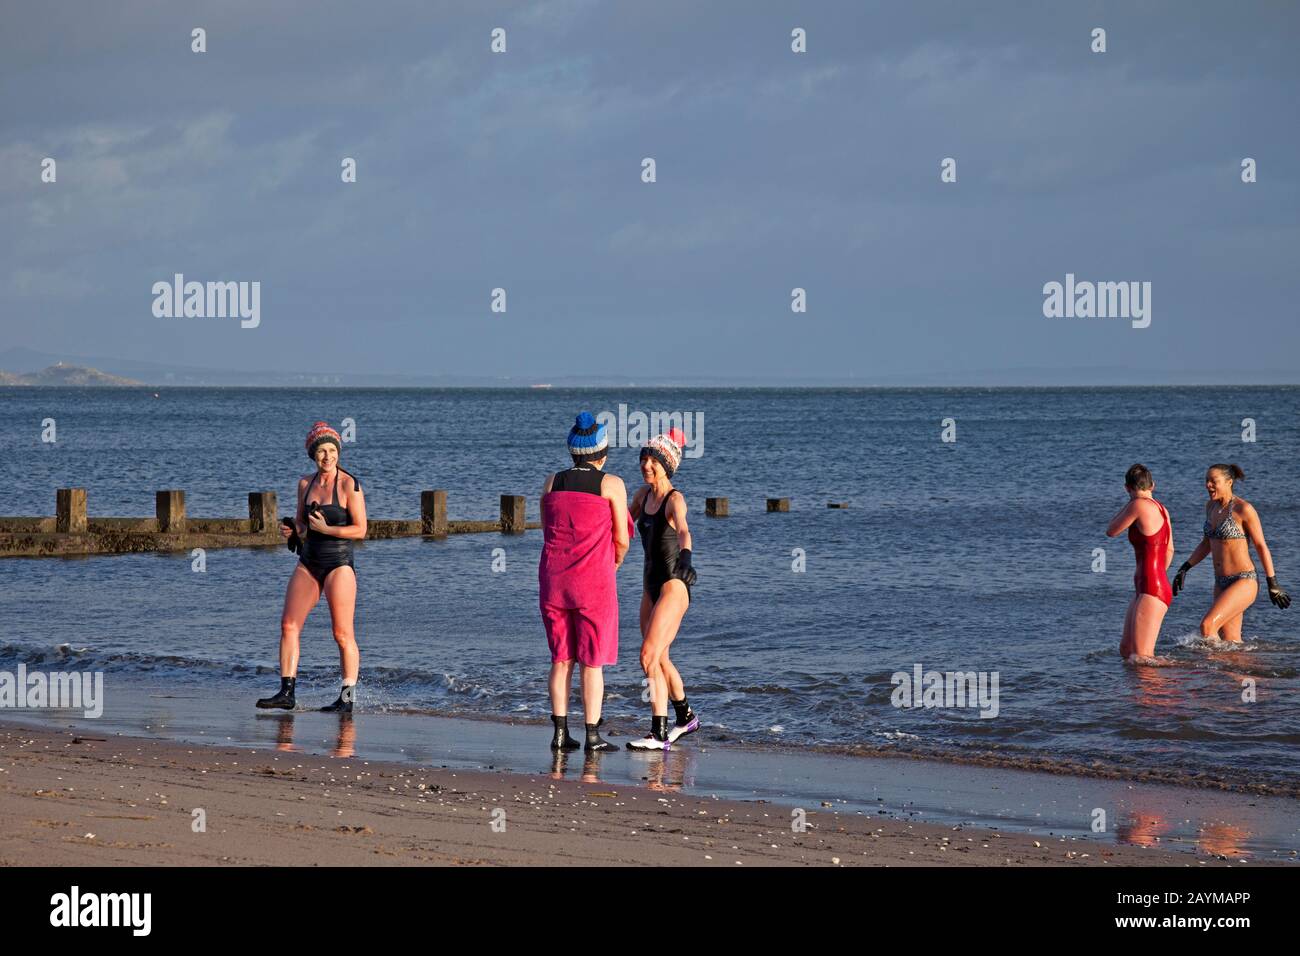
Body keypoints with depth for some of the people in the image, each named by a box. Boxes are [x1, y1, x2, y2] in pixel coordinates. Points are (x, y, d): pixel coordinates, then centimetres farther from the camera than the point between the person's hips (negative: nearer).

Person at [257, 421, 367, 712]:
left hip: (339, 563, -6)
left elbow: (360, 530, -10)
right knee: (288, 625, -3)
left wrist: (325, 528, -16)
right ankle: (287, 692, 0)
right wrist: (292, 530, 0)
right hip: (308, 563, 6)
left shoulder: (349, 485, -8)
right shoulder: (305, 483, 10)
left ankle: (348, 698, 1)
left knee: (342, 634, -5)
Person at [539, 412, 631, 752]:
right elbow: (622, 539, -1)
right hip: (594, 578, -4)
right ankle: (592, 735, 2)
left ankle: (560, 732, 8)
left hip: (554, 577, 4)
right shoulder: (611, 484, -4)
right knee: (593, 661, 2)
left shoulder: (552, 482, 6)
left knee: (561, 659, 11)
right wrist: (613, 564, 19)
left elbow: (547, 530, 13)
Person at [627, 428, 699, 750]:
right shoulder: (644, 494, 7)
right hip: (651, 586, 9)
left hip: (673, 586, -9)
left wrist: (685, 557, -56)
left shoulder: (674, 499, -17)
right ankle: (685, 717, 40)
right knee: (659, 659, 20)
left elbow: (683, 531, -37)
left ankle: (659, 734, -16)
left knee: (649, 656, -17)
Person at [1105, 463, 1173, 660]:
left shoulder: (1139, 506, -15)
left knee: (1140, 659, -14)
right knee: (1125, 650, 17)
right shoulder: (1161, 509, 11)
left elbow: (1111, 531, -2)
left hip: (1151, 592, -10)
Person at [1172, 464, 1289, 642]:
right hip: (1222, 583, 8)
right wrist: (1184, 568, 13)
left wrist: (1273, 585, -8)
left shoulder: (1243, 509, -13)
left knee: (1207, 626, -21)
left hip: (1243, 583, -8)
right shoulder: (1211, 506, 9)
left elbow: (1261, 547, -9)